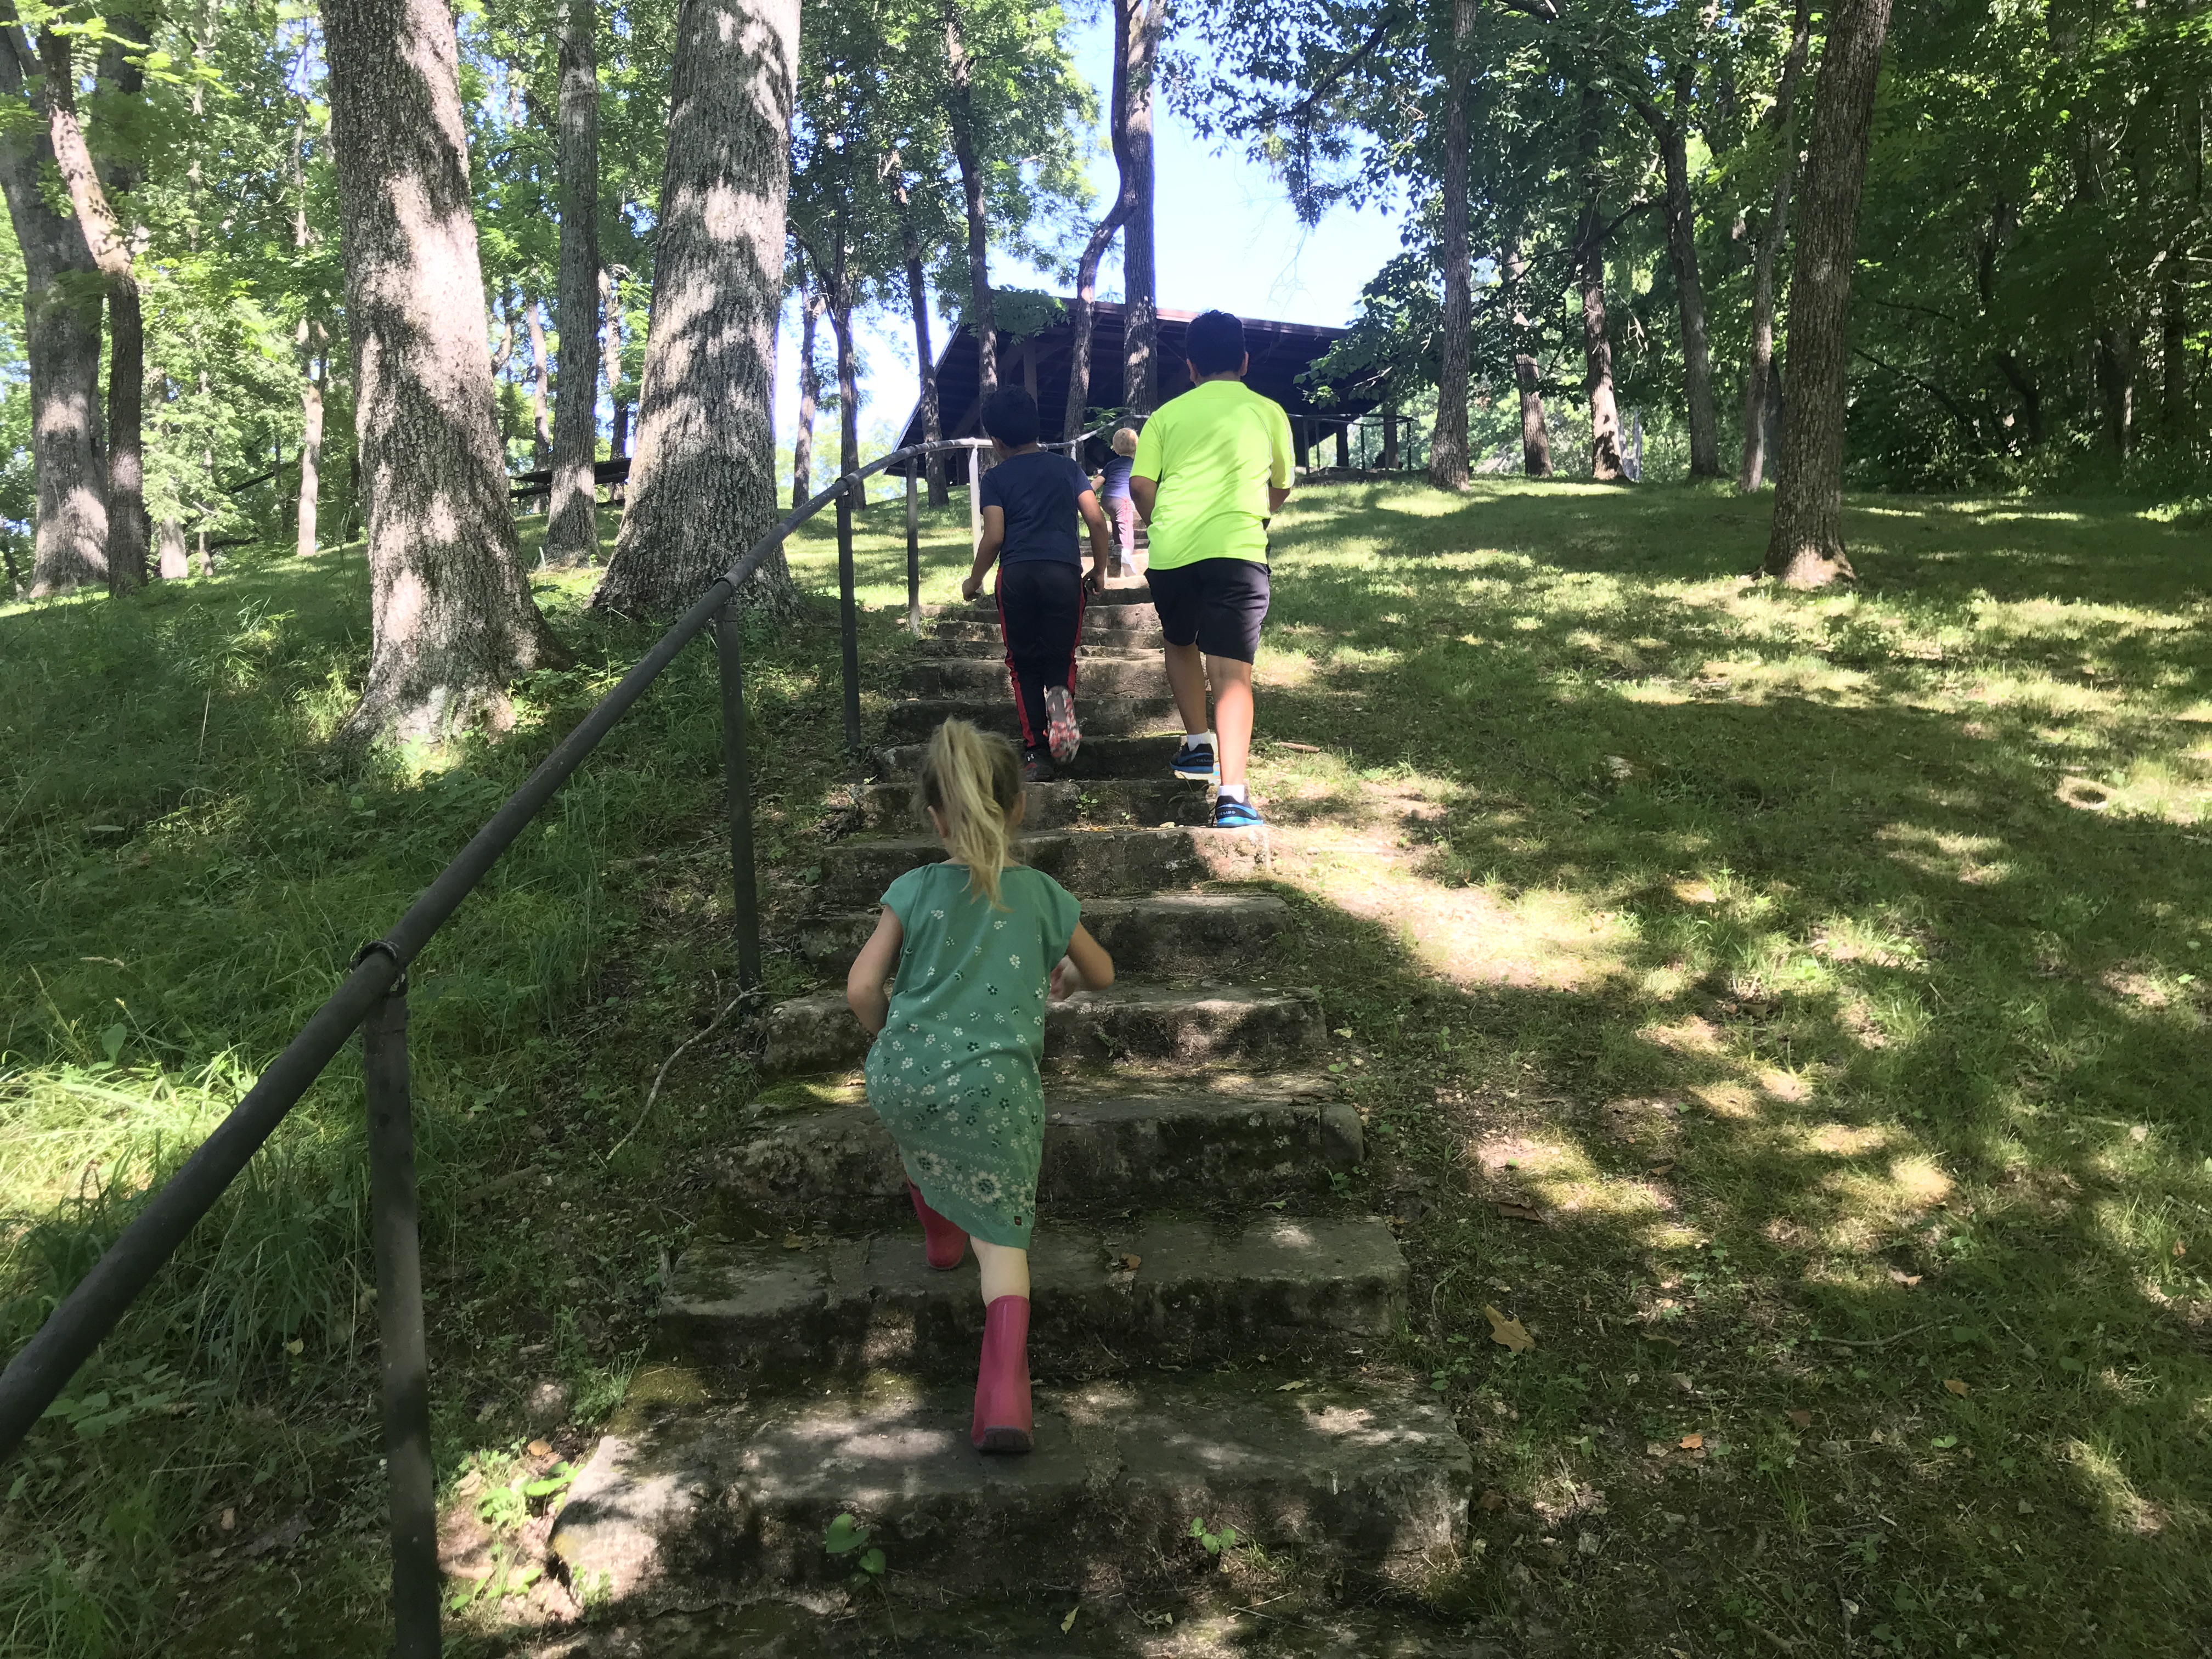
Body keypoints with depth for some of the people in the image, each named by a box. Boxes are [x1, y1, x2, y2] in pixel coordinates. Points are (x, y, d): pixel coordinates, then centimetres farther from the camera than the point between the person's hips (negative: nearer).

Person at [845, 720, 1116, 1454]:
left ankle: (940, 1234, 56)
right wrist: (1062, 978, 46)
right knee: (1003, 1232, 7)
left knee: (926, 1141, 37)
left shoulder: (914, 891, 6)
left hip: (902, 1077, 1)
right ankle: (1004, 1396, -7)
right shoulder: (1043, 896, 8)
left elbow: (862, 989, 0)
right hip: (993, 1087, -1)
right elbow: (1102, 974, 23)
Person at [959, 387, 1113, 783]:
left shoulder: (996, 478, 9)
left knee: (1024, 663, 8)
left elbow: (994, 537, 0)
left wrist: (974, 581, 14)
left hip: (1016, 575, -1)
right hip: (1064, 572, 1)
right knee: (1061, 656, 11)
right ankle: (1061, 693, -26)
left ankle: (1036, 752, 0)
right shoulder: (1067, 467, 15)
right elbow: (1097, 520, 8)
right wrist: (1099, 570, 19)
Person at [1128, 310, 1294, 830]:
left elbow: (1139, 484, 3)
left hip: (1171, 551, 2)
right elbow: (1281, 489, 27)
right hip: (1237, 550, -1)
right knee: (1232, 670, -8)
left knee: (1181, 644, 28)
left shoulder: (1168, 413, 14)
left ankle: (1199, 744, 27)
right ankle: (1231, 793, -20)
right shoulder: (1268, 412, 15)